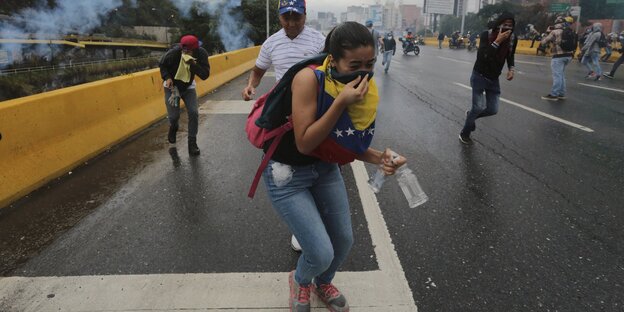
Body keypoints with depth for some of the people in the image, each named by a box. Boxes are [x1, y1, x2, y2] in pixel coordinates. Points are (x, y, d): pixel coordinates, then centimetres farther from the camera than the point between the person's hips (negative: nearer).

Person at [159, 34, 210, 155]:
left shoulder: (201, 54, -24)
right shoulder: (174, 52, -28)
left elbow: (205, 75, -29)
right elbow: (162, 64, -9)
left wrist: (193, 64, -42)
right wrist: (167, 77, -23)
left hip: (188, 87, 1)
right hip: (172, 86, -1)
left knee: (193, 113, -12)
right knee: (174, 115, -3)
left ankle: (192, 143, 2)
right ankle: (173, 127, 37)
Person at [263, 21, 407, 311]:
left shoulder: (365, 90, -10)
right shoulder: (309, 79, -29)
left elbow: (351, 143, 1)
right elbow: (304, 143, -28)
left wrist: (380, 157, -18)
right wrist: (340, 102, -34)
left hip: (325, 168, 6)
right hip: (287, 174, -6)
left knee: (344, 240, 13)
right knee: (322, 254, -8)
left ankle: (323, 283, 48)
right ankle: (300, 280, 32)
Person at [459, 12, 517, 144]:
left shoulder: (513, 38, -4)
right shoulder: (486, 35, -17)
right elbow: (481, 56, -30)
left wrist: (511, 68, 0)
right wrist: (497, 41, -34)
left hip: (494, 79, 5)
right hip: (479, 76, -5)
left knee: (493, 110, 4)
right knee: (479, 107, -11)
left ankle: (471, 114, 35)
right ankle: (465, 133, 11)